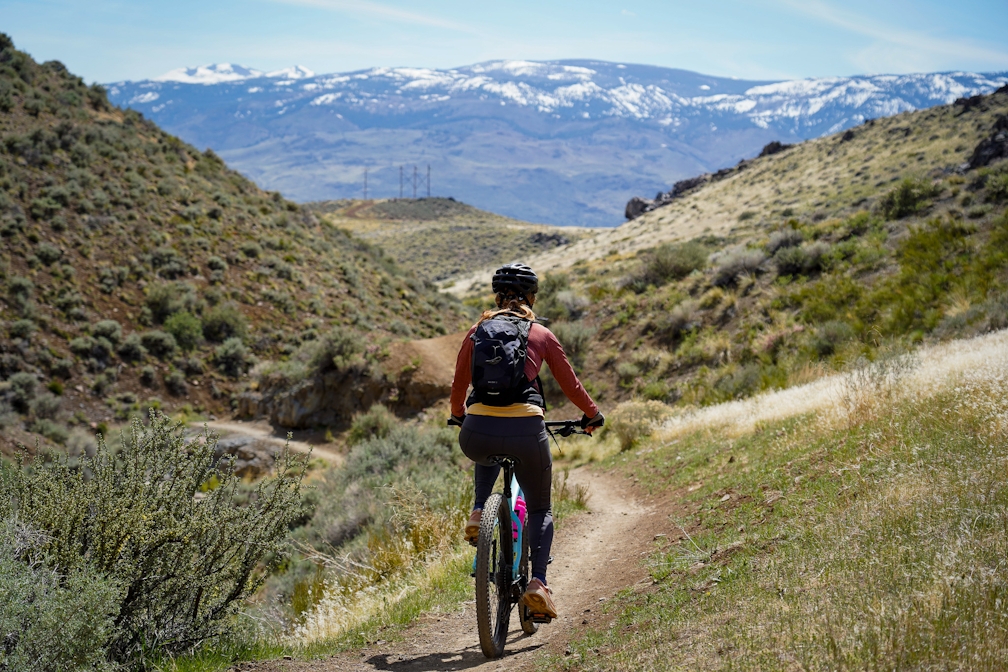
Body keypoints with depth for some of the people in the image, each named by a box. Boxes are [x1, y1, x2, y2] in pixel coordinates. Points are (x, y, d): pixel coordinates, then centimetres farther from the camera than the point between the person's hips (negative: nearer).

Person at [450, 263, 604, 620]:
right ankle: (537, 582, -1)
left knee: (488, 455, 41)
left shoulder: (477, 332, 15)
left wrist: (458, 415, 45)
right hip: (526, 431, -2)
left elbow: (459, 385, 24)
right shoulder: (541, 335, 11)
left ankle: (478, 513, 18)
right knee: (540, 509, 19)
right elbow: (569, 383, 19)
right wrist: (592, 414, 37)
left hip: (478, 433, 2)